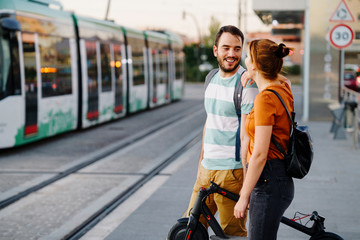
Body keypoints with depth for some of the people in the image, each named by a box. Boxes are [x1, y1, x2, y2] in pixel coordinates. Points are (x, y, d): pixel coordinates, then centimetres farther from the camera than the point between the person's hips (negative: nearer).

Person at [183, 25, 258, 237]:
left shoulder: (247, 85, -13)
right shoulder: (212, 78, 11)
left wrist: (247, 183, -18)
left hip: (232, 172, -7)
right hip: (207, 169, 8)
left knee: (232, 233, 1)